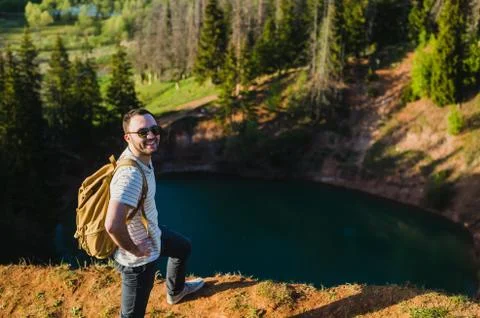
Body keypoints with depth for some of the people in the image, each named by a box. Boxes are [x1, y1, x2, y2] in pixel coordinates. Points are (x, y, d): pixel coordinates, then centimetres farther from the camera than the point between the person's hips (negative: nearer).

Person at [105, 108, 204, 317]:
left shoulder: (141, 154, -8)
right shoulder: (131, 174, -37)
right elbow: (113, 225, -48)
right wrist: (135, 250, -26)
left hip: (152, 233, 10)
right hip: (140, 259, -10)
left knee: (183, 247, 33)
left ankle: (176, 292, 61)